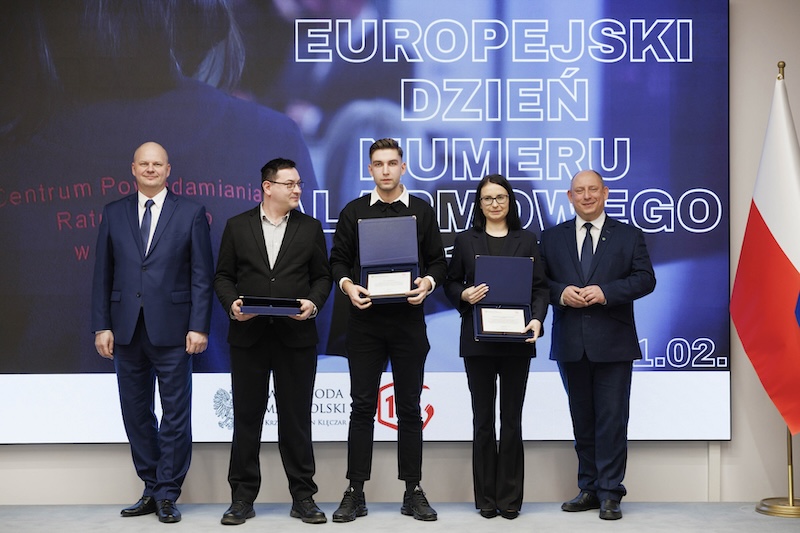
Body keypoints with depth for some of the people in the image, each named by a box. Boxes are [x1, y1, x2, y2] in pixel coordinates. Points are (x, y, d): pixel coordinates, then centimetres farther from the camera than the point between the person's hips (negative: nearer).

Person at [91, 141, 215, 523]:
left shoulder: (191, 214, 2)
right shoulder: (114, 213, 10)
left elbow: (202, 276, -1)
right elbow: (103, 275, 8)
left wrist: (199, 327, -9)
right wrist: (102, 326, 1)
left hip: (171, 329, -3)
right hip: (127, 330, 3)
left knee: (175, 414, 1)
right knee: (136, 413, 10)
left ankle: (167, 494, 11)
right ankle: (152, 489, 22)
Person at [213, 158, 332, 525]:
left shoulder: (310, 228, 7)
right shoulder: (237, 226, 6)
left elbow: (322, 275, 7)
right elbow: (223, 276, 7)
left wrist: (314, 303, -11)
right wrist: (231, 304, -11)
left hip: (296, 335, 0)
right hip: (248, 335, 0)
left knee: (296, 418, 5)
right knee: (246, 417, 6)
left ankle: (303, 497, 14)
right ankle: (243, 498, 15)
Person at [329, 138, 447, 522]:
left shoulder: (421, 210, 7)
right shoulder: (353, 212, 7)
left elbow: (438, 261, 6)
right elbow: (338, 260, 7)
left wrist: (428, 283, -14)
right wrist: (347, 285, -13)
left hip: (409, 321, 0)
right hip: (364, 321, 0)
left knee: (409, 407, 5)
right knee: (362, 407, 2)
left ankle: (413, 491, 13)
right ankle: (355, 493, 9)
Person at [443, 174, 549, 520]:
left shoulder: (526, 241, 8)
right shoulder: (465, 241, 8)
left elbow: (540, 287, 3)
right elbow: (451, 284, 9)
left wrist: (537, 319, -14)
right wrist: (464, 295, -13)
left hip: (516, 340, 0)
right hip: (478, 340, 0)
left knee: (511, 420, 4)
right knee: (483, 419, 4)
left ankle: (510, 497, 12)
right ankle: (486, 498, 12)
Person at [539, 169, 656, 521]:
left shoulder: (629, 236, 6)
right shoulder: (552, 238, 11)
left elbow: (645, 279, -3)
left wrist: (606, 291, -16)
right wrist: (560, 293, -13)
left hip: (613, 343, -2)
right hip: (570, 344, 3)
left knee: (612, 420, -3)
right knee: (582, 420, 10)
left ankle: (610, 494, 4)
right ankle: (589, 489, 20)